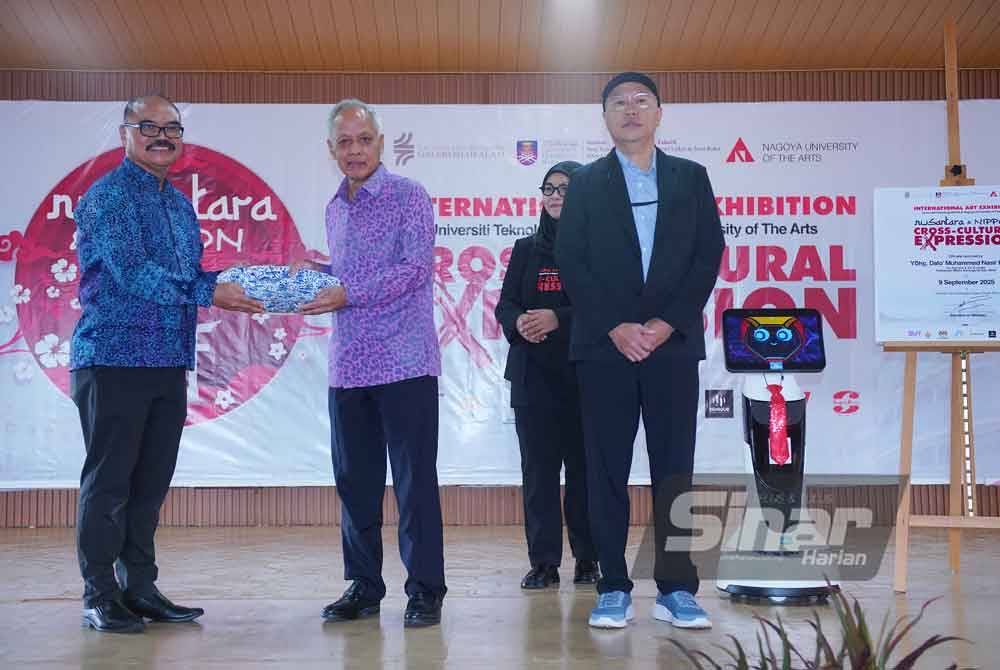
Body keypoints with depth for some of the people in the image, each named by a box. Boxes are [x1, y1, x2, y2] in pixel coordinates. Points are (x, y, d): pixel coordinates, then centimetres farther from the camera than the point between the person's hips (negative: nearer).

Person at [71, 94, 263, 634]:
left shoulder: (180, 204, 18)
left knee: (151, 482, 11)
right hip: (114, 358, -7)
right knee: (108, 482, 0)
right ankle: (99, 596, 9)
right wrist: (207, 292, -22)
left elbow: (193, 275, 19)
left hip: (169, 362, 7)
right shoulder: (109, 195, -7)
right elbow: (130, 272, -18)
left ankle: (139, 588, 21)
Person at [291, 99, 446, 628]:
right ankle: (364, 585, 20)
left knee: (415, 479, -2)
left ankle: (425, 589, 7)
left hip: (403, 361, -6)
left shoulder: (408, 196, -3)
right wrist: (316, 274, 6)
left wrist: (348, 294, -20)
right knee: (354, 480, 10)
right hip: (348, 365, 7)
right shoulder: (335, 208, 17)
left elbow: (416, 267, -14)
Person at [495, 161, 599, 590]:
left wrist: (557, 319, -18)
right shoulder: (526, 249, 15)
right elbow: (505, 304, 11)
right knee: (538, 465, 0)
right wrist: (519, 323, -11)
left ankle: (587, 558, 11)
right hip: (533, 373, 3)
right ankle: (543, 561, 6)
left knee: (584, 463, 0)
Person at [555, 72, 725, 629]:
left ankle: (677, 589, 8)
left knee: (675, 468, 1)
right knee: (608, 470, 1)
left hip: (673, 341, 1)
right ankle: (614, 588, 8)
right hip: (605, 345, 0)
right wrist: (616, 327, -10)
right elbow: (572, 263, 2)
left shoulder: (691, 178, 13)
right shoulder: (586, 183, 10)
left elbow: (709, 255, 4)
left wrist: (666, 323, -7)